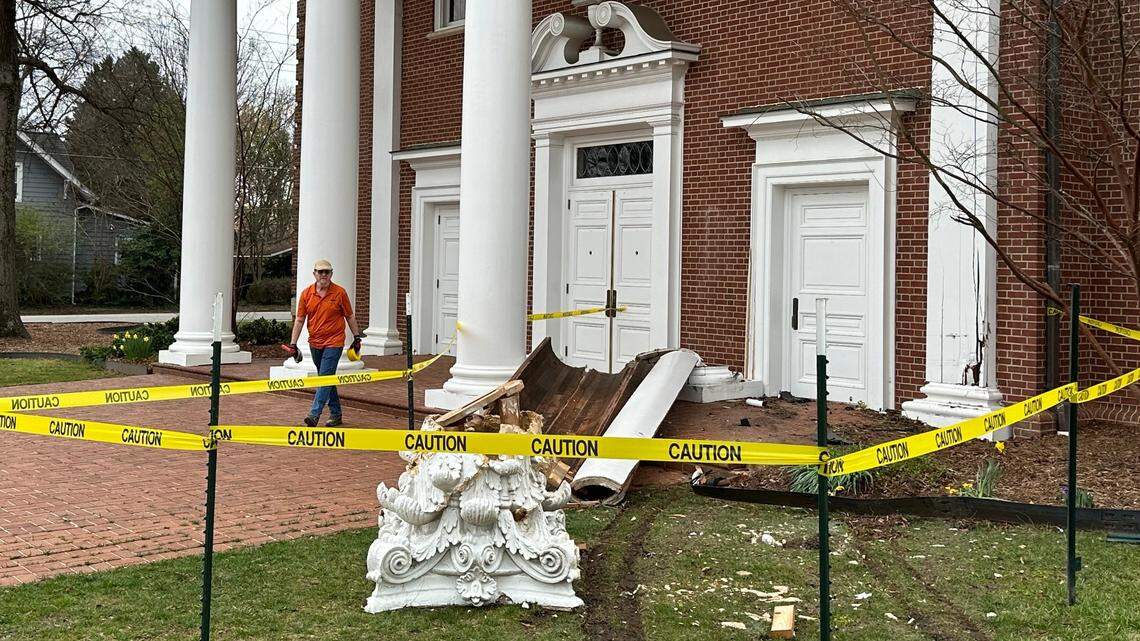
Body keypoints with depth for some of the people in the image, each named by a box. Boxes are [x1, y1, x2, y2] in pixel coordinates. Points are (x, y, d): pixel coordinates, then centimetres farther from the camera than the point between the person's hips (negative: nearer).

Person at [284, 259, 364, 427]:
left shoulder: (339, 292, -5)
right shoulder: (306, 293, 2)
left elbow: (349, 317, 4)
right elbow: (299, 320, 5)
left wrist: (357, 337, 5)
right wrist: (292, 344, 1)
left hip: (334, 343, -4)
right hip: (315, 343, 4)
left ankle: (314, 415, -17)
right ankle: (336, 414, 24)